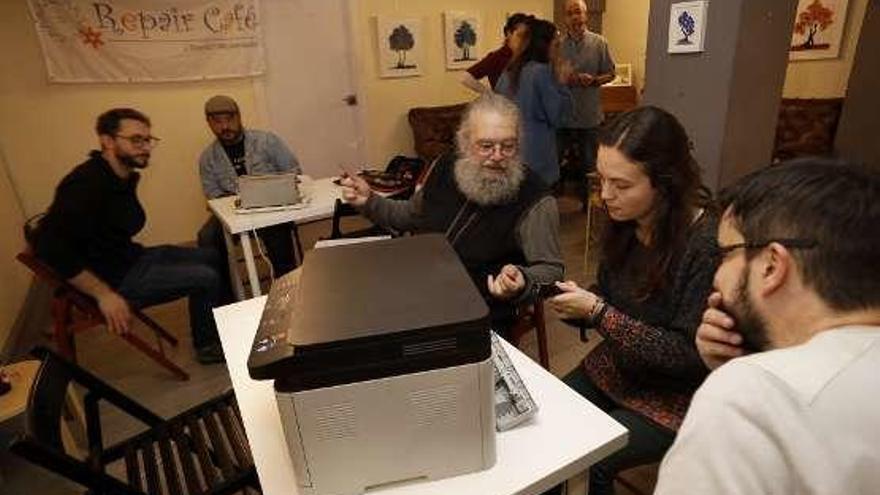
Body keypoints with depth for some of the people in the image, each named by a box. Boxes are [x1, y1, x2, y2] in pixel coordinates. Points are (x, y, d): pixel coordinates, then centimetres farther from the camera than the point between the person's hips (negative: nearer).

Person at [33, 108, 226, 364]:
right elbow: (48, 245, -29)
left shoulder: (125, 177, 4)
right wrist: (103, 294, -27)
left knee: (212, 257, 14)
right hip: (115, 278, -10)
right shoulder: (87, 184, -24)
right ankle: (207, 346, 8)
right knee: (206, 278, -15)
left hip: (130, 257, 10)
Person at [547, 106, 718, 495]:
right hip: (613, 371, 6)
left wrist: (597, 313, -27)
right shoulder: (623, 221, -8)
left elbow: (689, 354, -22)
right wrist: (576, 304, -15)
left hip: (676, 398, -5)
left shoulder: (707, 244, -27)